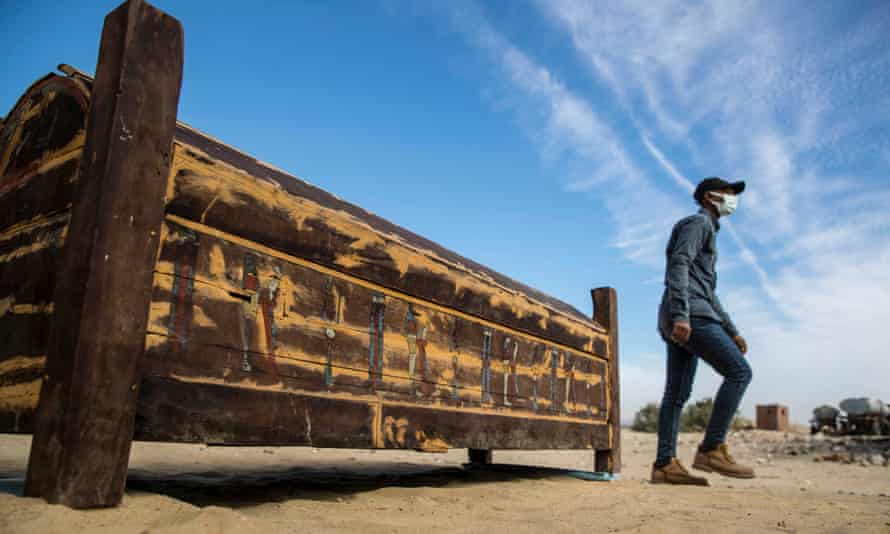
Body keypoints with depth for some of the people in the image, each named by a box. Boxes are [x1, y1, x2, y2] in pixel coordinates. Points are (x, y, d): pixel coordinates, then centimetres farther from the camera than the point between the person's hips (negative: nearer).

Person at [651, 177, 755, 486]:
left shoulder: (708, 234, 33)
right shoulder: (698, 222, 2)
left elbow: (709, 294, 32)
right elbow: (678, 265, -15)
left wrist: (732, 331, 26)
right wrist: (681, 315, -27)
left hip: (687, 319, 10)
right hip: (689, 315, -10)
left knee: (678, 393, 2)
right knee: (739, 372, -12)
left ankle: (665, 465, -1)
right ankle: (711, 449, -14)